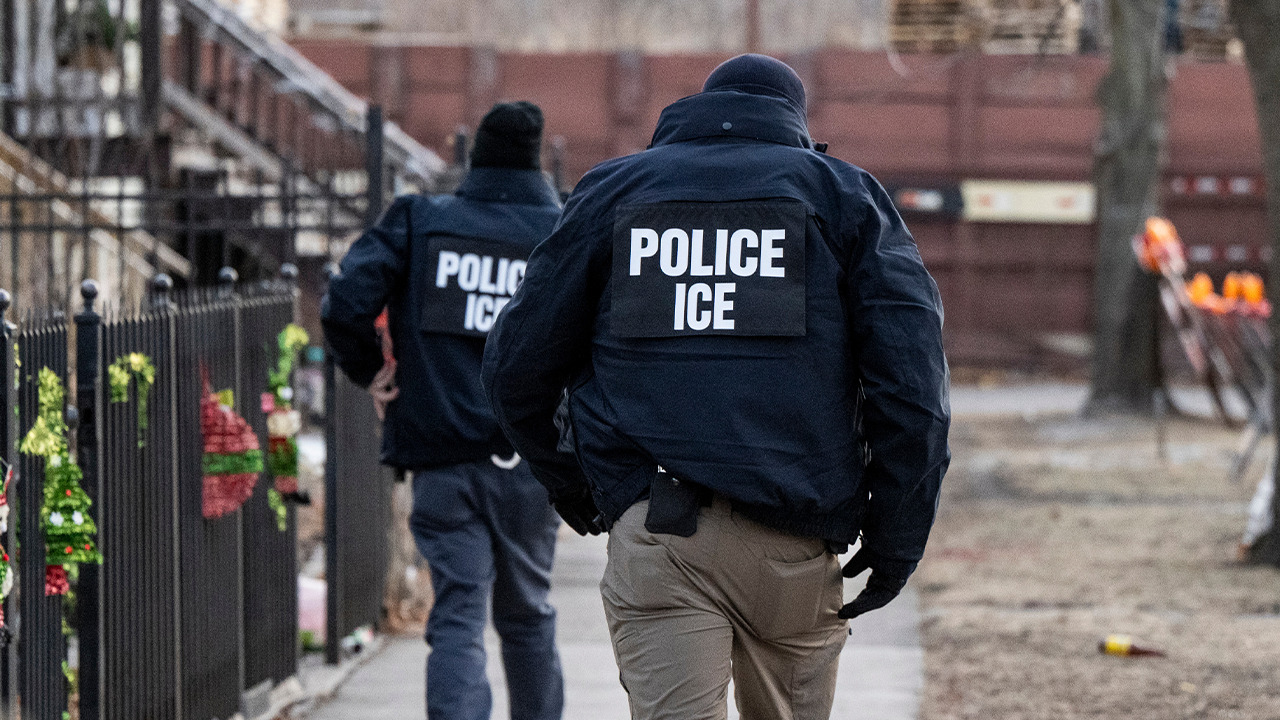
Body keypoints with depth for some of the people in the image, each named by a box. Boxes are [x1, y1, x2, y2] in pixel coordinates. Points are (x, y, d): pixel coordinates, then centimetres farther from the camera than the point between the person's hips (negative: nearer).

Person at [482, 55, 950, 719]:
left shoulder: (610, 190, 16)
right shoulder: (840, 193, 12)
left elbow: (517, 363, 14)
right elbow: (910, 367, -1)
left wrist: (570, 487, 28)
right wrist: (899, 529, 2)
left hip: (651, 538, 0)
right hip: (793, 540, 0)